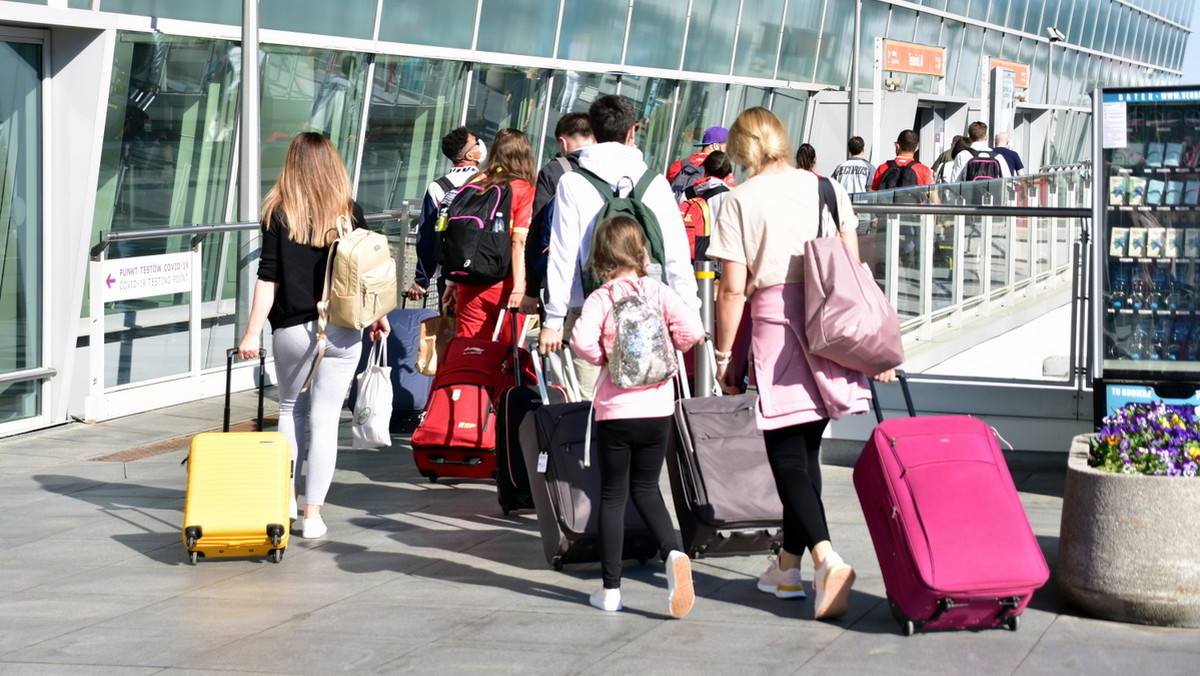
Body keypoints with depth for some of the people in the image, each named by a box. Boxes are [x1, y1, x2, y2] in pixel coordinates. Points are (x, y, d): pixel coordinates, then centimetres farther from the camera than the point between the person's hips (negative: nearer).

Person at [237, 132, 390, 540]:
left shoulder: (279, 214, -5)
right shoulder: (349, 213, -1)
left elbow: (268, 278, -7)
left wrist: (253, 332, -4)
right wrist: (379, 317, 19)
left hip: (292, 330, 0)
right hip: (342, 331, 0)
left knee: (292, 410, 20)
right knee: (325, 420, 2)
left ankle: (288, 496, 19)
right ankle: (313, 514, 1)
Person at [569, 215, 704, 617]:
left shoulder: (600, 299, -5)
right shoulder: (658, 292, 0)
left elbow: (582, 340, -22)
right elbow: (692, 330, -12)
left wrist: (604, 357, -2)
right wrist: (666, 350, 7)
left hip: (615, 410, -2)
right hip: (657, 407, 2)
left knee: (613, 496, 8)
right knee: (646, 489, 17)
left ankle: (610, 589, 10)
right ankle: (673, 552, -10)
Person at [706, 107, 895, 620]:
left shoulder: (740, 200, -4)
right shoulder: (826, 188, 8)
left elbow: (733, 290, -7)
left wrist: (724, 355, 1)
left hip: (775, 322, -5)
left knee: (787, 454, -2)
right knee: (806, 448, 15)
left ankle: (827, 558, -22)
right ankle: (789, 564, 23)